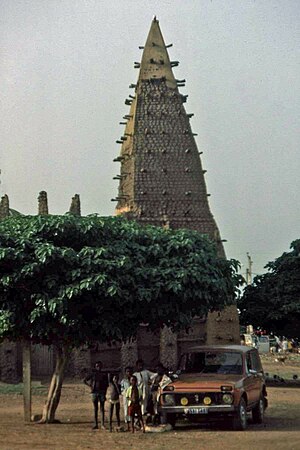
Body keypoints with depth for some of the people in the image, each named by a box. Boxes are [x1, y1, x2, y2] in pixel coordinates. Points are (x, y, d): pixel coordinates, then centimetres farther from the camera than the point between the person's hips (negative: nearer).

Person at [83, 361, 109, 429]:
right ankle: (96, 424, 7)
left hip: (102, 392, -1)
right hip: (94, 392, 1)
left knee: (102, 408, -2)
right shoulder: (93, 374, 4)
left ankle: (102, 425, -2)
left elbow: (106, 385, 5)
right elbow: (85, 380, 12)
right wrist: (90, 385, -1)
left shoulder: (104, 374, 4)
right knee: (95, 408, 4)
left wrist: (105, 393, -3)